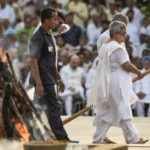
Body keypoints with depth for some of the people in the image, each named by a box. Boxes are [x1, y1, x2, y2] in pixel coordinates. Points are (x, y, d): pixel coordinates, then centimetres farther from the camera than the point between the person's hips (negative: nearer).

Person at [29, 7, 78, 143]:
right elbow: (34, 62, -20)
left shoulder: (48, 36, 15)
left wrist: (58, 78, 24)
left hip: (49, 80, 10)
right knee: (53, 109, -5)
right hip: (43, 81, -10)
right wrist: (39, 84, -24)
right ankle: (63, 139, -2)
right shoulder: (38, 38, -16)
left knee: (44, 109, 9)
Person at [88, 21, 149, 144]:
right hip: (116, 85, -9)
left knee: (105, 112, 10)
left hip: (106, 85, 9)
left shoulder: (104, 46, 14)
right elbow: (127, 65, -19)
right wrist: (139, 73, -4)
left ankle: (98, 138, 8)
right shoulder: (117, 48, -17)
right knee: (123, 111, -3)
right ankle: (133, 138, 4)